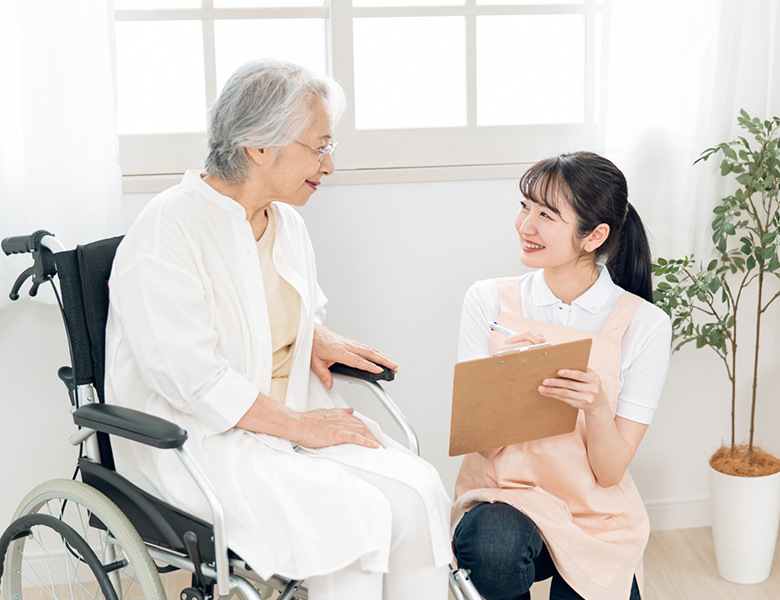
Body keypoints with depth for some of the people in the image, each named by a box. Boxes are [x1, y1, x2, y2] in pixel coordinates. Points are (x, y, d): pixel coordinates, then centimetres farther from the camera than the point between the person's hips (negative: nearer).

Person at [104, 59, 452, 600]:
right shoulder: (167, 231, -16)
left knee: (419, 490, -17)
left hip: (295, 412, 8)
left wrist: (318, 341, 6)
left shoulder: (286, 222, 11)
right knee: (355, 514, -28)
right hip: (200, 436, -7)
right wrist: (298, 426, -19)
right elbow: (189, 377, -22)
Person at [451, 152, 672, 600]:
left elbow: (610, 472, -7)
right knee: (493, 547, -33)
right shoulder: (489, 301, -3)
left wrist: (597, 407, -27)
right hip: (503, 497, -1)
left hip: (597, 514, 1)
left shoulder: (644, 324, -7)